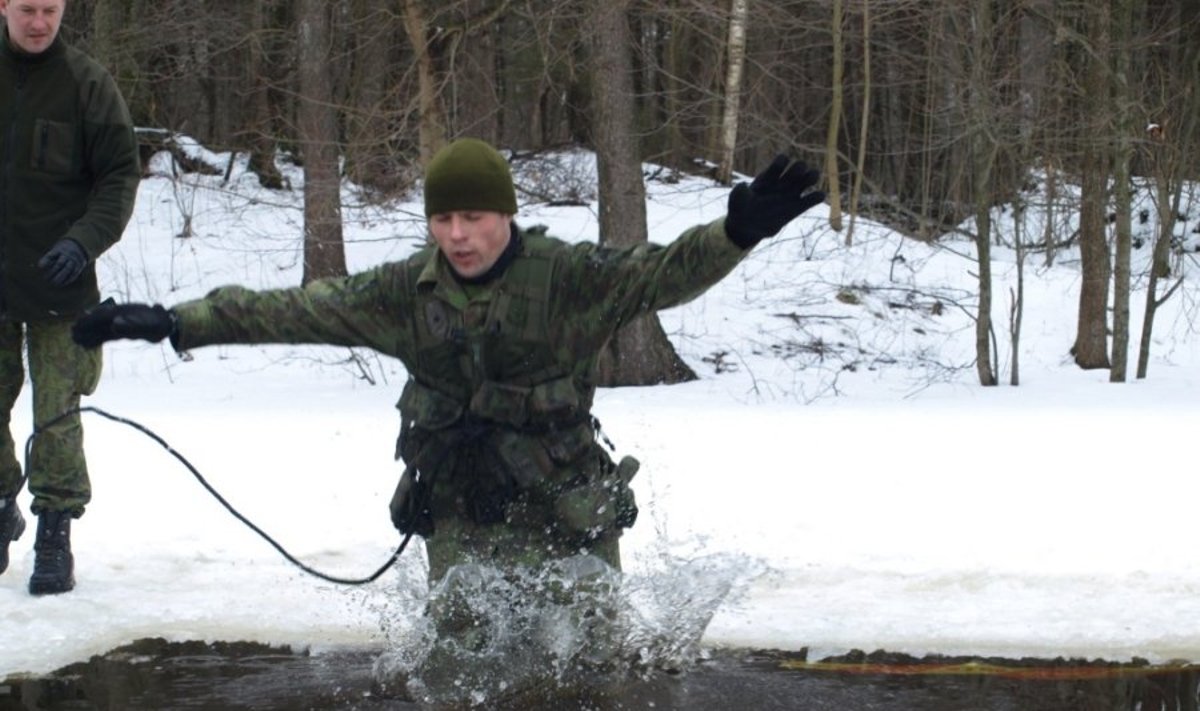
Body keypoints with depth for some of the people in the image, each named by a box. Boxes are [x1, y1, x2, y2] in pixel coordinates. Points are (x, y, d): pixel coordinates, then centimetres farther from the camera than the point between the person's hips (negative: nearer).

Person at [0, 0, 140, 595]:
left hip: (57, 282, -3)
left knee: (56, 417, -4)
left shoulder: (86, 83, -3)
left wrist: (86, 238, -18)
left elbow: (122, 175, -3)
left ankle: (55, 533, 5)